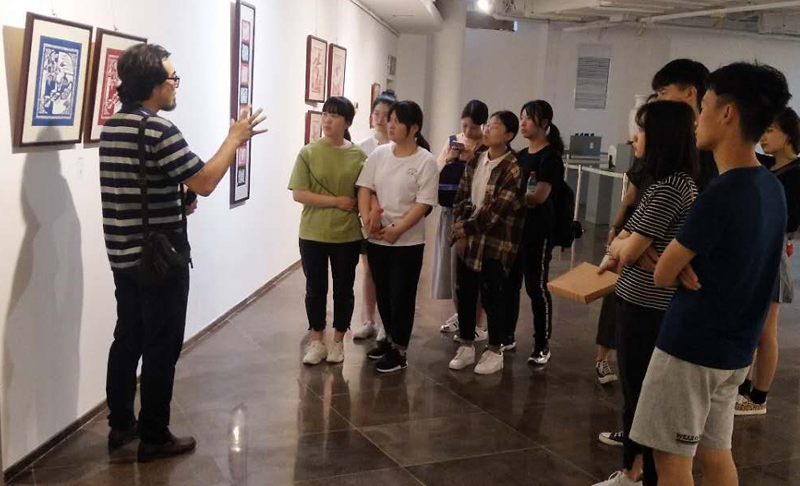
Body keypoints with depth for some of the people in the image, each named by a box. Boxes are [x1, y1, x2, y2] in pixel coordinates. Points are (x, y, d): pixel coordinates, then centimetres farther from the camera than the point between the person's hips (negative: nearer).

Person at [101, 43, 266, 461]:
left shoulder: (111, 128, 10)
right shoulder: (159, 130, -19)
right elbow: (205, 183, -20)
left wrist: (177, 199, 16)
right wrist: (235, 137, -10)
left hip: (123, 255, 9)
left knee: (128, 338, 17)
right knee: (162, 346, 1)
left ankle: (120, 424, 28)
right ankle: (154, 437, 11)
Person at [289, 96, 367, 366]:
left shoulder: (358, 155, -1)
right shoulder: (308, 153, -5)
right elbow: (298, 193, -11)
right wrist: (336, 201, -16)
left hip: (348, 235, 1)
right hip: (313, 234, -1)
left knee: (343, 289, 11)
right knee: (315, 289, 10)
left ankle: (338, 341, 27)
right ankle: (316, 341, 25)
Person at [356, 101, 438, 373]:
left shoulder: (426, 161, -10)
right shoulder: (379, 154, 4)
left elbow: (424, 203, -14)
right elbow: (364, 188, 4)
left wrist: (398, 229, -21)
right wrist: (367, 217, -13)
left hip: (408, 241, -5)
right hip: (376, 238, 5)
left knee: (401, 296, 2)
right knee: (383, 294, 16)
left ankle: (399, 352, 15)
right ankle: (390, 339, 35)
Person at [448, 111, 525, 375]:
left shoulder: (513, 170, -14)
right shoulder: (475, 161, 7)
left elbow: (495, 211, -18)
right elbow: (461, 197, 8)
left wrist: (465, 229, -13)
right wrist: (460, 231, -4)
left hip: (495, 243, -6)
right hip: (468, 239, 6)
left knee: (492, 297, 4)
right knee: (464, 293, 11)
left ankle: (494, 352, 19)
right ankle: (466, 346, 27)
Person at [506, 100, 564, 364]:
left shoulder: (550, 156, -10)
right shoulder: (520, 155, 13)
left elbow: (539, 195, -18)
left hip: (537, 229, -7)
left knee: (536, 286, -1)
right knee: (509, 283, 11)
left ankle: (542, 345, 11)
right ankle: (507, 336, 25)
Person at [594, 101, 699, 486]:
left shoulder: (667, 188, -21)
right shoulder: (676, 182, 11)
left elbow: (628, 251, -18)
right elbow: (627, 237, 16)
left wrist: (616, 245, 3)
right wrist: (620, 248, -4)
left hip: (646, 307, -10)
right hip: (643, 302, 10)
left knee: (646, 396, 2)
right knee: (635, 392, 19)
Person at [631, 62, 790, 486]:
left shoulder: (721, 193, -23)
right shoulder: (771, 188, 4)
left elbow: (662, 276, -15)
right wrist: (685, 265, -5)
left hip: (692, 346, -8)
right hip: (734, 348, 8)